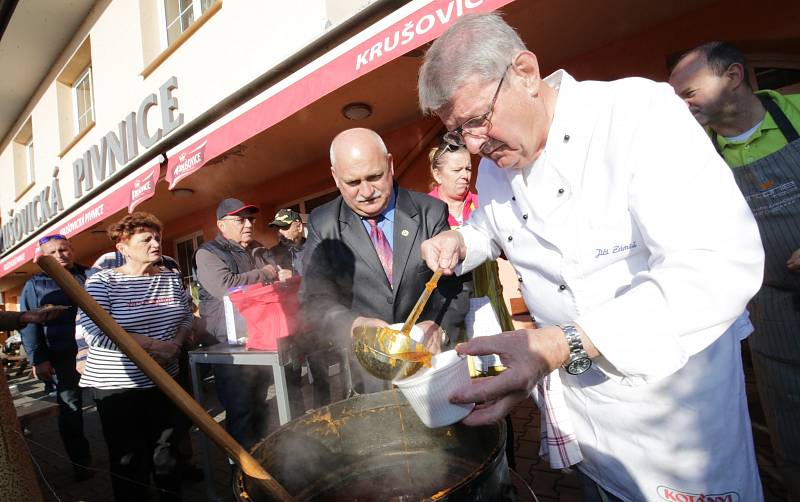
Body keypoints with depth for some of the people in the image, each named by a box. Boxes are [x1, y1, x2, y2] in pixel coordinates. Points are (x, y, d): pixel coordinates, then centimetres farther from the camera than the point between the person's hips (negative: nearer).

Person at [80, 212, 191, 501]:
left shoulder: (170, 278, 4)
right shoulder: (103, 281, -11)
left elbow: (186, 317, 11)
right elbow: (96, 332, -22)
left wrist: (176, 343, -10)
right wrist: (156, 344, -22)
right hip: (119, 386, -4)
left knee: (166, 451, 19)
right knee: (129, 462, 8)